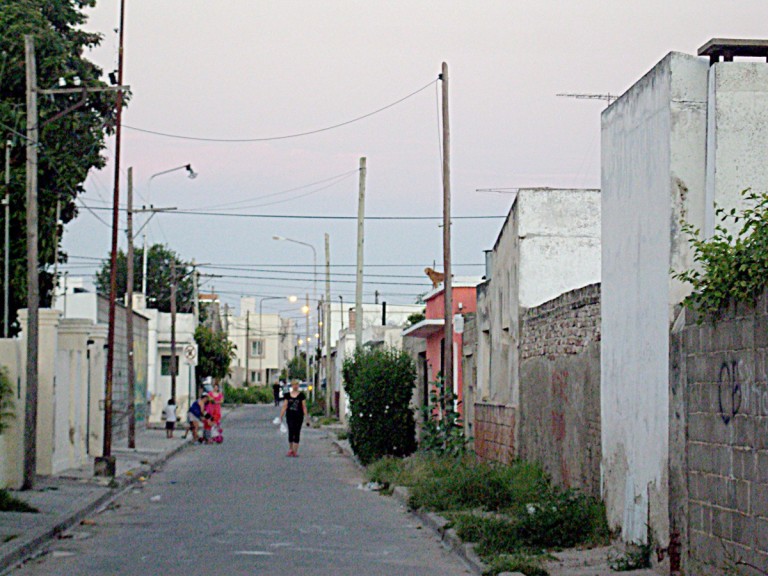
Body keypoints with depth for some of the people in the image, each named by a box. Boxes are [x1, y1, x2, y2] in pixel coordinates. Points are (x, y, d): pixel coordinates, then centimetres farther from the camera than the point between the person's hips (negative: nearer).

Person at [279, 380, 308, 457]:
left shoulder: (301, 395, 1)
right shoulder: (288, 395, 6)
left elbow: (304, 407, 1)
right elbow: (284, 406, 8)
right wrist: (281, 416, 6)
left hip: (298, 416, -1)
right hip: (290, 416, 1)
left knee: (297, 433, 1)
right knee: (290, 432, -4)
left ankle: (295, 451, 6)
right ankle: (290, 449, 9)